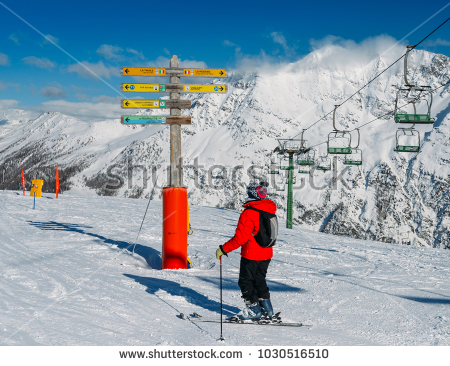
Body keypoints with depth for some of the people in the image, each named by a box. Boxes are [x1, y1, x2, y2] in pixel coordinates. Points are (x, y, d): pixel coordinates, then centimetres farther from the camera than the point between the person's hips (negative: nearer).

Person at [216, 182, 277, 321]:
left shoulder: (249, 213, -22)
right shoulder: (269, 210, 2)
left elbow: (240, 238, -23)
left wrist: (223, 249, -16)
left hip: (251, 256, -8)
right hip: (266, 254, 8)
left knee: (246, 281, 8)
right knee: (259, 280, 22)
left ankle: (254, 310, 13)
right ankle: (266, 309, 24)